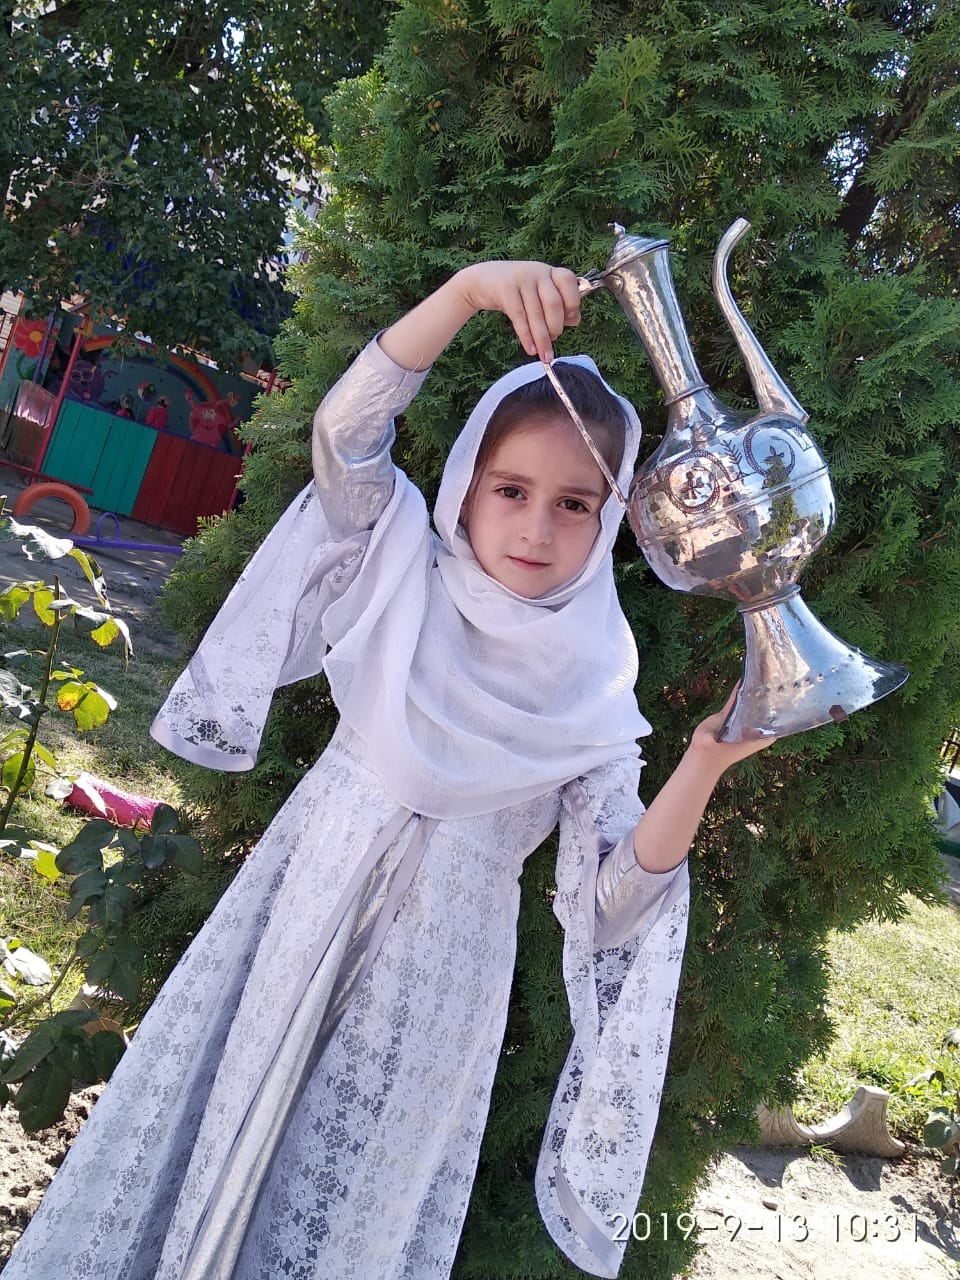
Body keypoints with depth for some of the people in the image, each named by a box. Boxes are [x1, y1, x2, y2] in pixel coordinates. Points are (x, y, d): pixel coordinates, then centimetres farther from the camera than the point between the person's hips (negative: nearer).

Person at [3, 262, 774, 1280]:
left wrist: (701, 770, -24)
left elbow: (616, 893, -9)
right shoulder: (407, 569, -5)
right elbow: (346, 430, -19)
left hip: (443, 955, 0)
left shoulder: (595, 688, -6)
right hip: (309, 891, 1)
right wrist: (467, 290, -31)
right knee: (213, 1120, 12)